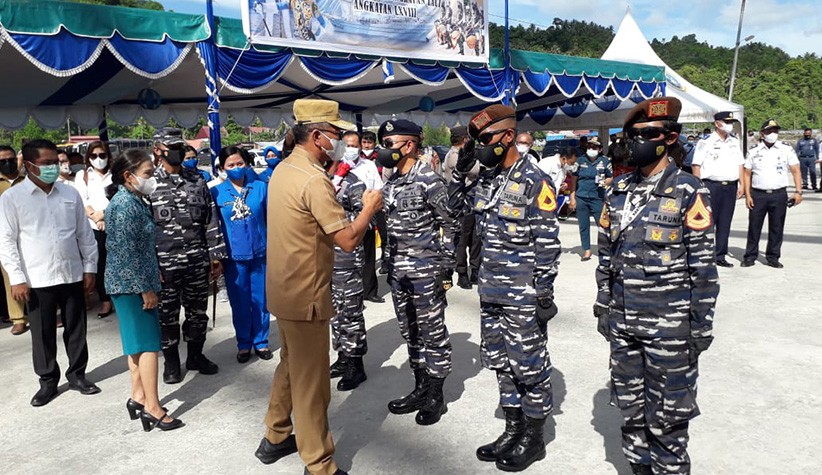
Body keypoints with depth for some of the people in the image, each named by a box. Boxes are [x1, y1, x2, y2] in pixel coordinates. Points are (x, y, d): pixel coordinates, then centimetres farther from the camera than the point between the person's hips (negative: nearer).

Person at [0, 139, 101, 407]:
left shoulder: (70, 194, 5)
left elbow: (85, 234, 9)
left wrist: (90, 268, 7)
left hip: (72, 275, 3)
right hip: (37, 279, -2)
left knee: (76, 330, 11)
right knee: (42, 334, 8)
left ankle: (77, 374, 27)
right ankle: (48, 381, 24)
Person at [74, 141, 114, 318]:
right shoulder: (82, 175, 10)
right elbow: (81, 201, 2)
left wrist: (105, 214, -13)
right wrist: (96, 218, -10)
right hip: (93, 227, 1)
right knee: (99, 264, 3)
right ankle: (105, 300, 12)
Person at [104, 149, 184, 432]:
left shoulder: (134, 200, 12)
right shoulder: (125, 203, -18)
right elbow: (126, 252, -22)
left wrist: (151, 277, 20)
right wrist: (146, 288, -20)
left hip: (134, 282, 10)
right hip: (131, 284, -10)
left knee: (138, 342, 15)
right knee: (148, 343, -6)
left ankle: (138, 397, 26)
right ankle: (152, 408, 0)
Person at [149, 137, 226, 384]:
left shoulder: (197, 181, 9)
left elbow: (211, 220, 9)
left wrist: (216, 256, 5)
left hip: (198, 260, 3)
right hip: (165, 263, -3)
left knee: (198, 311, 12)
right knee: (167, 314, 8)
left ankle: (195, 355, 30)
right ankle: (171, 361, 25)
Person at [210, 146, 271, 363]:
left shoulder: (261, 187, -2)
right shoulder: (216, 192, -1)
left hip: (260, 253, 0)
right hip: (233, 256, 0)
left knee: (261, 300, 9)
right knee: (239, 302, 11)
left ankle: (261, 341, 27)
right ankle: (244, 344, 28)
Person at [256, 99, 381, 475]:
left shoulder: (284, 170, 8)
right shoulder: (314, 180, -22)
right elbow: (348, 241, -23)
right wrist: (370, 207, -7)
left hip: (284, 288, 10)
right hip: (305, 294, -10)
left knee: (290, 365, 23)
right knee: (310, 380, 1)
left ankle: (276, 438, 38)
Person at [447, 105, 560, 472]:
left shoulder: (535, 182, -13)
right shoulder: (487, 180, 8)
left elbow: (548, 244, -14)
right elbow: (456, 203, 24)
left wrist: (544, 295, -15)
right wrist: (461, 168, 8)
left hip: (524, 297, -8)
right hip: (491, 293, 8)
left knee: (529, 366, 6)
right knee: (500, 364, 16)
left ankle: (534, 439, 24)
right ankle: (513, 430, 32)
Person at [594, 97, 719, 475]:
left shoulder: (689, 193, -8)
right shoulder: (618, 191, 7)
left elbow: (703, 265, -8)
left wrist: (701, 324, -9)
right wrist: (603, 306, 12)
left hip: (669, 326, -5)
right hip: (622, 322, 5)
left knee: (666, 413, 6)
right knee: (629, 405, 17)